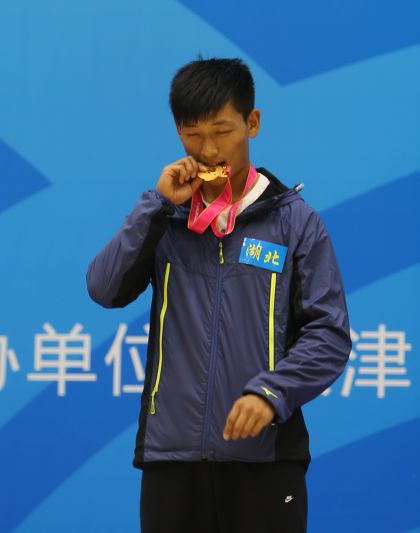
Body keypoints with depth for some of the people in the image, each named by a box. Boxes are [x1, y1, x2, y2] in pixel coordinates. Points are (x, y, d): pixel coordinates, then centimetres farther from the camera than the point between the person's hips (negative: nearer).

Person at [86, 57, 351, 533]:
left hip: (265, 454, -2)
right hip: (171, 451, 2)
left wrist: (272, 392, -17)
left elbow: (329, 333, -2)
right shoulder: (165, 218, 11)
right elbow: (105, 290, -1)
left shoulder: (295, 220, 2)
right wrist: (159, 205, -6)